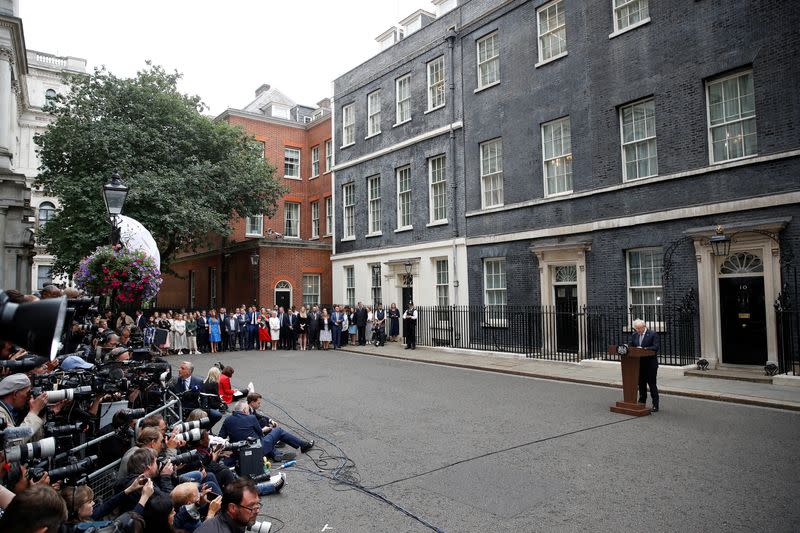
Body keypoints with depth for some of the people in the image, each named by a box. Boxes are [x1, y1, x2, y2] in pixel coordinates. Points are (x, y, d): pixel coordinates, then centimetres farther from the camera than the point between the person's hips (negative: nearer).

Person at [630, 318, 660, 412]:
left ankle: (655, 405, 5)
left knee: (652, 384, -2)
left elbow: (656, 347, -17)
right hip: (640, 364, 6)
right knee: (641, 383, 14)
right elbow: (629, 345, 6)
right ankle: (642, 402, 25)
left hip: (651, 364, -6)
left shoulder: (653, 334, -10)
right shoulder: (634, 335, 7)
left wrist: (644, 348, -26)